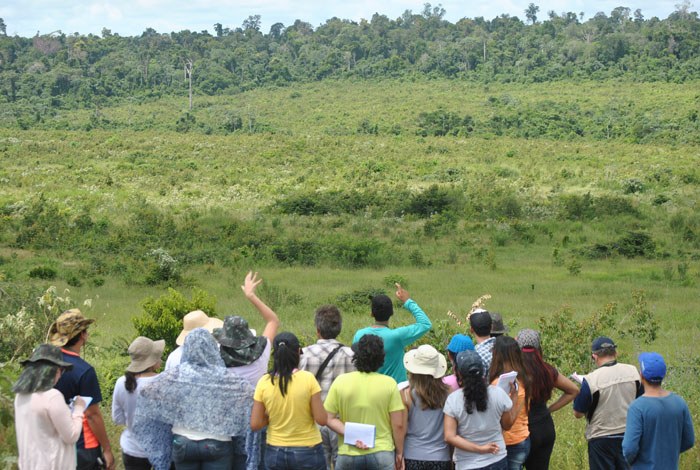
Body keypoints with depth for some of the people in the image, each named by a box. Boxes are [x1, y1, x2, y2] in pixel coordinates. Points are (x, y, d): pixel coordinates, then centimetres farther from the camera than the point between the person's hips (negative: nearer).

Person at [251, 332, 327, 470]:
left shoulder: (264, 382, -6)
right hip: (307, 452, -2)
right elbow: (321, 419, -11)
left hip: (275, 452, 3)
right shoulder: (308, 379, -12)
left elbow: (255, 424, -5)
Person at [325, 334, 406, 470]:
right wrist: (399, 453, 5)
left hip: (348, 454, 1)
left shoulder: (341, 381, -3)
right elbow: (398, 425, -5)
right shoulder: (389, 383, -7)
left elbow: (329, 418, -5)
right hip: (382, 453, -1)